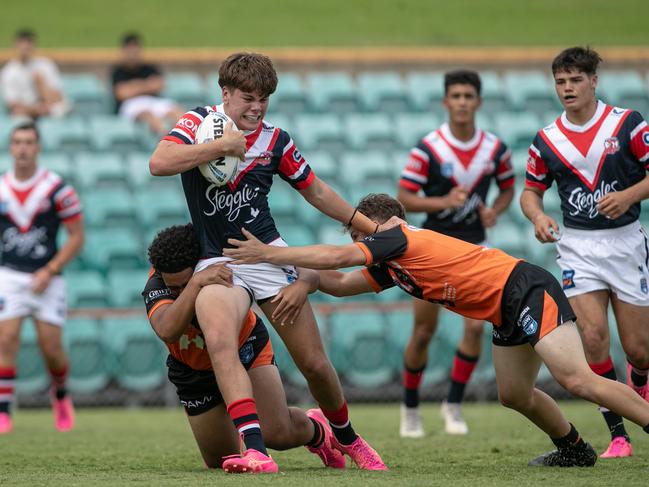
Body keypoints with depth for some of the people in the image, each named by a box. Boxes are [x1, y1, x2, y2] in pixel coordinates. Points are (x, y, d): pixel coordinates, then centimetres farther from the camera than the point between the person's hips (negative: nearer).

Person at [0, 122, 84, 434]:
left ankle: (60, 394, 27)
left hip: (47, 279, -2)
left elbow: (77, 236, -4)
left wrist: (49, 271, -12)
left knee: (51, 347, -3)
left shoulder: (57, 189, -7)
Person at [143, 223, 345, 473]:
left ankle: (317, 430, 15)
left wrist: (300, 285, -50)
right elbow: (168, 331, -54)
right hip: (194, 373, 1)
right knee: (219, 460, 7)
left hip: (247, 348, -1)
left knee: (278, 433, -21)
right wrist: (196, 283, -63)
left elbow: (306, 272, -26)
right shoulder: (156, 285, -32)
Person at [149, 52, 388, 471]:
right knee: (219, 341, -32)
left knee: (314, 363, 1)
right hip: (216, 261, -2)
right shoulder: (199, 122, -2)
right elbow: (159, 163, -20)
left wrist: (371, 226, 18)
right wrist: (222, 145, -20)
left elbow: (317, 192, 17)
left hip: (268, 255, 2)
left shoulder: (275, 141, 4)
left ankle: (345, 436, 31)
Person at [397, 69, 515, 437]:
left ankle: (454, 404, 5)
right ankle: (411, 408, 20)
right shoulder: (427, 149, -13)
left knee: (476, 327, -11)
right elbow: (404, 199, -11)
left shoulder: (495, 149, -4)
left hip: (474, 246, 2)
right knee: (424, 333, 2)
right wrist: (444, 202, -25)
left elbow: (508, 189, 13)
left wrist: (495, 211, -8)